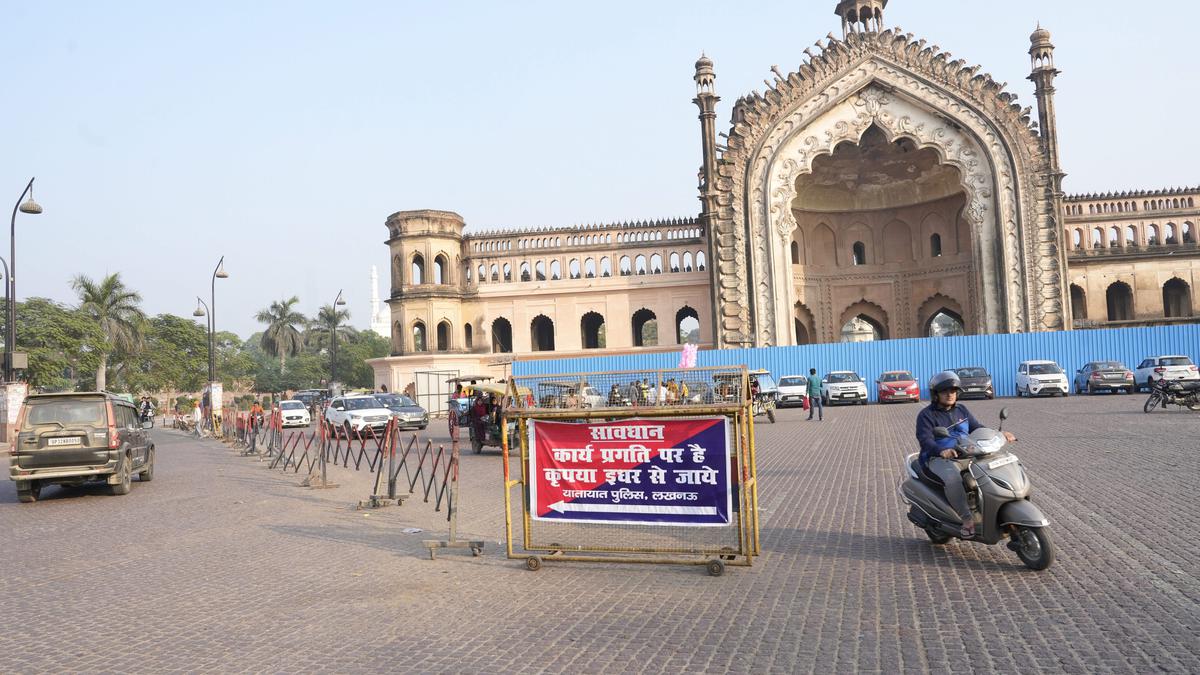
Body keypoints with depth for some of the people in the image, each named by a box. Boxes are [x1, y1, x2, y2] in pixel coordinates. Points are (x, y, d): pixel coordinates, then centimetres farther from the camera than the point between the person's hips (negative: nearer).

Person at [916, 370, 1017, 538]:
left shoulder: (961, 410, 17)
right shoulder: (926, 415, -5)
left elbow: (977, 428, 16)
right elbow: (925, 440, -18)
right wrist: (942, 450, -39)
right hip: (938, 459, -6)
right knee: (953, 478, -37)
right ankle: (967, 519, -29)